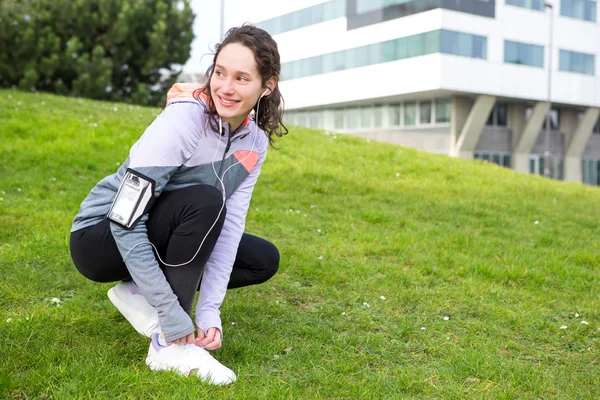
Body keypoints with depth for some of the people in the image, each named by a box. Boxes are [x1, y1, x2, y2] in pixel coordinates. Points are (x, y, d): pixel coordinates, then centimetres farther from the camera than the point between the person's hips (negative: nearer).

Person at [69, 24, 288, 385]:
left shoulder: (255, 141, -7)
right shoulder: (184, 119, -28)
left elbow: (231, 223, -9)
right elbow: (125, 222, -31)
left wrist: (210, 308, -19)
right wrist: (173, 315, -31)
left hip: (164, 239, 7)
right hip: (101, 237, -7)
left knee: (265, 259, 0)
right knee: (206, 201, -31)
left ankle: (139, 293, 0)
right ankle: (169, 345, -22)